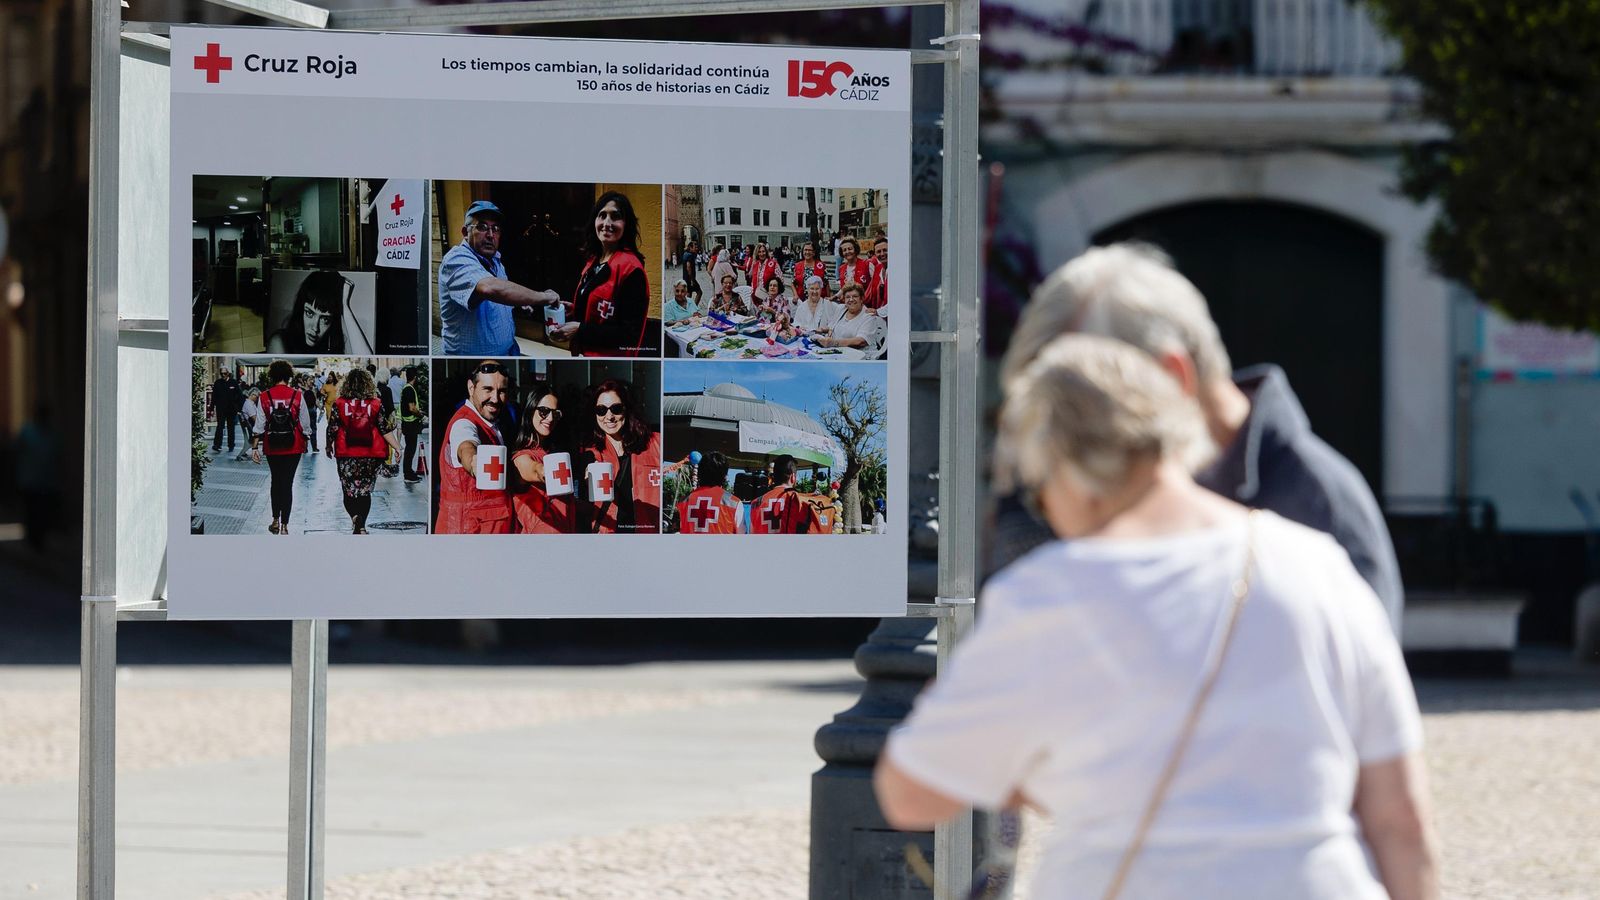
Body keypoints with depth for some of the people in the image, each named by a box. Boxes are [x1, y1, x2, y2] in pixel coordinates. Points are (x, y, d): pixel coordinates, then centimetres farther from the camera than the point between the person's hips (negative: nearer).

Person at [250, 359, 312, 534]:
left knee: (276, 482, 19)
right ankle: (284, 525, 2)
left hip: (272, 447, 1)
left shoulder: (265, 397, -6)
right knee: (287, 483, 3)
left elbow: (259, 425, -5)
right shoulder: (297, 395, -8)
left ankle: (276, 521, 22)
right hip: (293, 447, -1)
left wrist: (255, 447, 0)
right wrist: (305, 443, 10)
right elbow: (305, 423, -3)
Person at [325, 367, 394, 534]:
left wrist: (329, 447, 16)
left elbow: (332, 429, -1)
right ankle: (361, 526, 5)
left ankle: (355, 516, -15)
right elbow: (384, 430, -3)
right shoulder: (376, 404, -4)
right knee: (365, 490, 12)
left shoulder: (339, 404, -5)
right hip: (371, 455, 1)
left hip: (346, 454, -1)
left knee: (349, 489, 11)